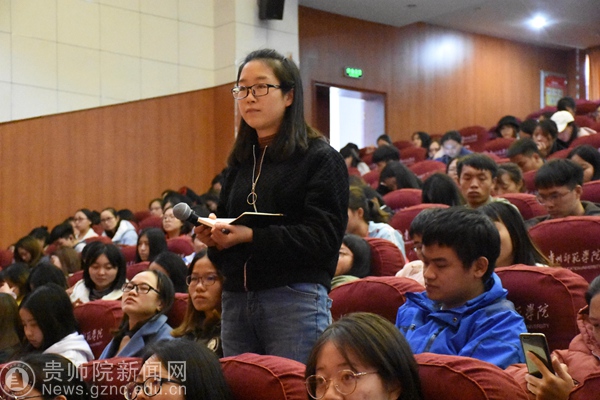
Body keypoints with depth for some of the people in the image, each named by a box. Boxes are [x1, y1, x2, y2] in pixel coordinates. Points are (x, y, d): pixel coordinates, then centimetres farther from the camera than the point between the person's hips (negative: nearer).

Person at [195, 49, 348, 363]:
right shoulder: (239, 163, 18)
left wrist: (253, 237, -19)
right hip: (236, 299, 6)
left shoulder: (320, 158, -1)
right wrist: (215, 239, -1)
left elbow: (324, 237, -12)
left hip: (295, 300, -6)